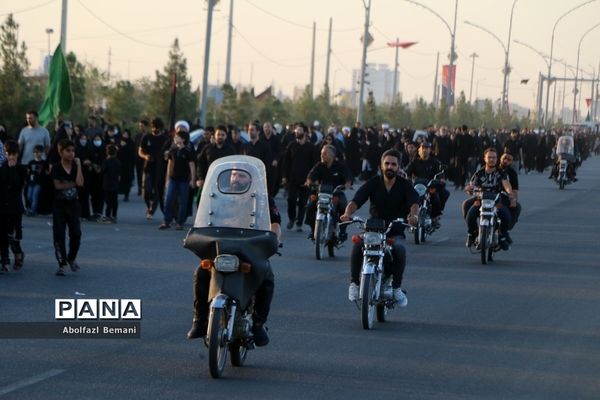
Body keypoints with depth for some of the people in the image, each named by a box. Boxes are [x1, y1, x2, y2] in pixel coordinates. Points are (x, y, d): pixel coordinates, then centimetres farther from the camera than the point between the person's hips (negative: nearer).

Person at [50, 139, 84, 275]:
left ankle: (71, 258, 19)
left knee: (76, 233, -5)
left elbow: (80, 182, -13)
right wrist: (73, 183, -11)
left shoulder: (76, 167, 4)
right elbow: (58, 185, -14)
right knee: (59, 234, -3)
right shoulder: (56, 168, -3)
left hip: (73, 204, 2)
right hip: (59, 204, -2)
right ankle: (62, 264, 4)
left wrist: (78, 165, -11)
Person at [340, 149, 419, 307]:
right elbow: (356, 201, -8)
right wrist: (347, 213, -31)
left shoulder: (405, 185, 2)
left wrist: (413, 215, -40)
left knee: (399, 249, -34)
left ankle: (397, 287, -17)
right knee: (357, 245, -30)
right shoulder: (373, 183, 3)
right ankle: (354, 282, -12)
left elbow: (414, 202, -16)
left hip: (395, 232, -1)